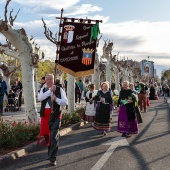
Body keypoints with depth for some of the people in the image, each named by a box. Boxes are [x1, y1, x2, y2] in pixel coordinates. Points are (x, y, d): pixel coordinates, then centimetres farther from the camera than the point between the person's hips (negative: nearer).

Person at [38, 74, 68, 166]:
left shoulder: (59, 89, 2)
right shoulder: (43, 90, 10)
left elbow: (65, 102, -4)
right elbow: (39, 98, -12)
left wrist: (56, 99, -21)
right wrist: (50, 90, -16)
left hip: (55, 114, -3)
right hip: (45, 114, 4)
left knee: (54, 136, -7)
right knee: (46, 134, 13)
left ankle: (52, 158, -1)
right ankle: (50, 153, 35)